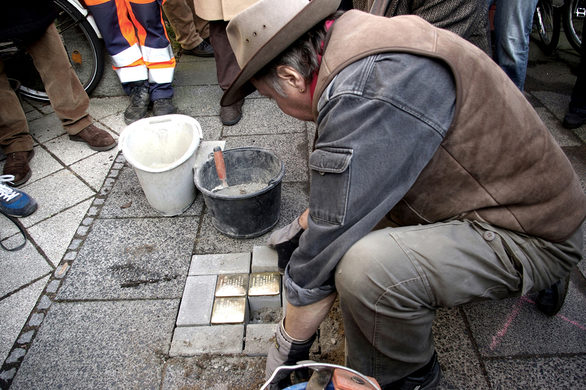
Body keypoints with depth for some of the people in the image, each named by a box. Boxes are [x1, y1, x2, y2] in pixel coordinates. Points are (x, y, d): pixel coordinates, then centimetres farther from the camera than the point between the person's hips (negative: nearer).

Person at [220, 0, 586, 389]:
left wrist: (288, 346, -10)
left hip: (533, 237, -9)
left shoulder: (366, 90, -30)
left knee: (365, 267, -33)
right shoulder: (368, 41, 2)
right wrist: (304, 222, 30)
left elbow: (328, 244, -25)